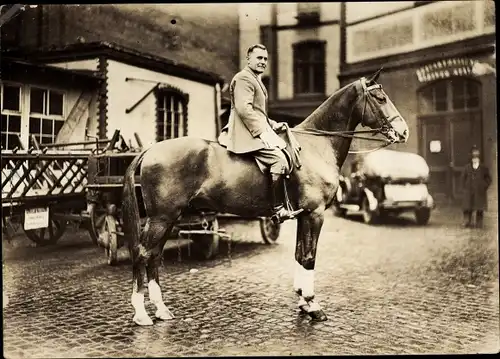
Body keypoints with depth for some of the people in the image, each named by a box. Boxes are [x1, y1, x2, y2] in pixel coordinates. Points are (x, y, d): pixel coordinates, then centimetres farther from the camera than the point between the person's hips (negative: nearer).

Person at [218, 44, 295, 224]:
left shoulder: (257, 80, 26)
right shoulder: (243, 78, -8)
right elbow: (244, 108, -20)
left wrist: (274, 125, 14)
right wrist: (261, 131, -23)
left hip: (257, 131, 11)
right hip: (247, 133, -11)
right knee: (279, 160, -23)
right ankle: (278, 209, -21)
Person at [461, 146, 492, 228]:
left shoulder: (484, 168, 1)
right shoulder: (467, 167, 3)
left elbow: (488, 179, 5)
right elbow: (463, 177, 11)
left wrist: (484, 187, -2)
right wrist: (465, 187, 4)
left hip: (480, 192, -1)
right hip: (469, 191, 1)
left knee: (480, 208, 3)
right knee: (468, 207, 1)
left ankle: (479, 224, 12)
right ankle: (467, 222, 9)